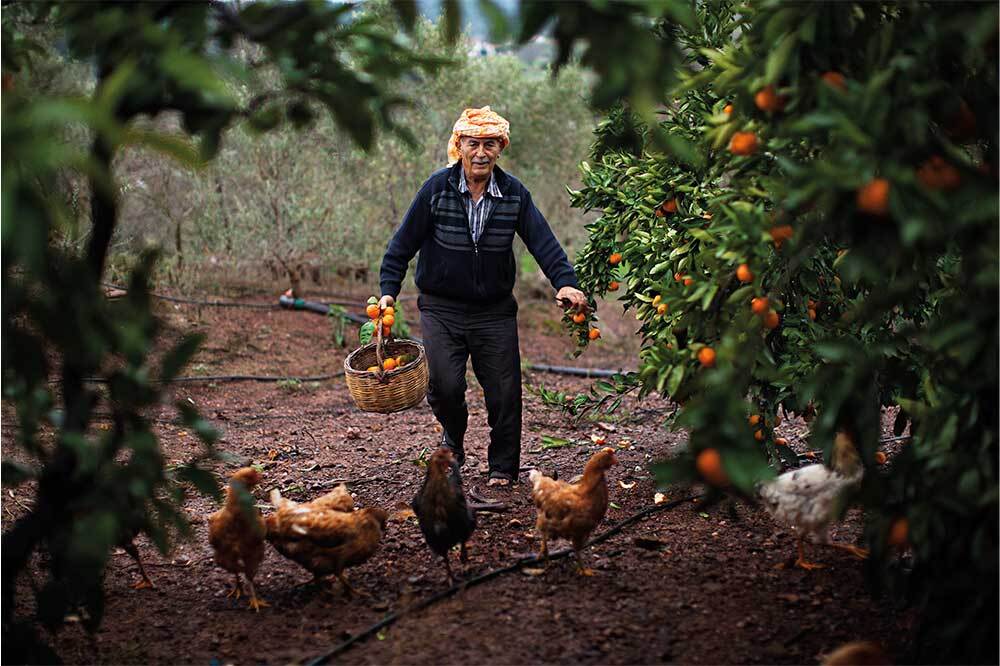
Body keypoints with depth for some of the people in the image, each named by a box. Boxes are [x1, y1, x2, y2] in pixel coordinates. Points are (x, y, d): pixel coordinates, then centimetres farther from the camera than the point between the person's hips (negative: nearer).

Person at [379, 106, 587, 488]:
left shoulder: (514, 194, -2)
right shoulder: (437, 189, -7)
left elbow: (542, 241, -7)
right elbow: (403, 243, -3)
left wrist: (564, 282, -22)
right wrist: (389, 290, -10)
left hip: (495, 311, 2)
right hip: (441, 309, -2)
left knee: (504, 393, 2)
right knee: (444, 385, -13)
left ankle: (503, 468, 20)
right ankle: (453, 437, 21)